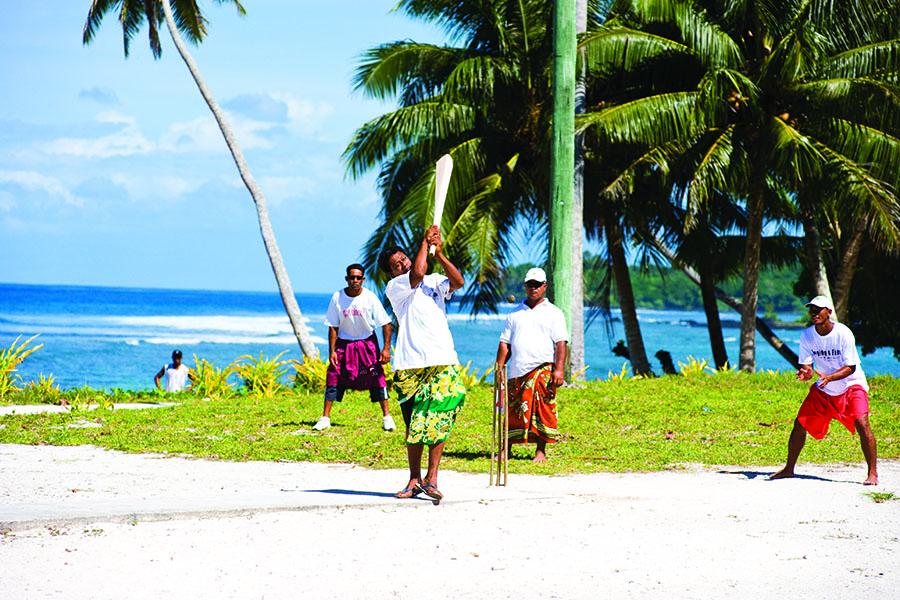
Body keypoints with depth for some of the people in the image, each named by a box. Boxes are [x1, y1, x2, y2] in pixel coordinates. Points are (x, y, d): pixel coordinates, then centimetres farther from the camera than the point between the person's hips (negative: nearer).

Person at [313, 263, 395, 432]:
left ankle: (386, 417, 1)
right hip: (344, 342, 1)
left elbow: (386, 324, -9)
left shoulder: (370, 298, -14)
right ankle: (325, 418, 0)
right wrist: (332, 351, -10)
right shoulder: (337, 298, -11)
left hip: (367, 342, -1)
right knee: (333, 377, -6)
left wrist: (386, 348, -16)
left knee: (377, 377, -8)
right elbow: (333, 327, -5)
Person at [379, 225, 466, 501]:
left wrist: (439, 253, -7)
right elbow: (417, 274, -14)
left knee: (438, 423, -7)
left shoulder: (434, 282, 17)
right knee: (414, 425, 1)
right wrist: (425, 242, -3)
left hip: (443, 362, 2)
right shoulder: (395, 288, 3)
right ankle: (415, 479, 10)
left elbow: (458, 282, -1)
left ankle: (431, 478, -5)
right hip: (411, 365, -2)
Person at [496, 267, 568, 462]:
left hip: (542, 369, -3)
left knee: (542, 411, -8)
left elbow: (561, 343, 0)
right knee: (511, 410, 3)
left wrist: (559, 369, -12)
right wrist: (499, 368, 7)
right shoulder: (515, 314, 18)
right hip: (517, 371, 3)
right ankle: (506, 449, 12)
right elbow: (505, 343, 17)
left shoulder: (553, 313, 8)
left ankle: (541, 451, -3)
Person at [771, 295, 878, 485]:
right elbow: (807, 366, -7)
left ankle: (872, 473, -17)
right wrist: (805, 373, -32)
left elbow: (851, 367, -21)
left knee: (861, 423, -23)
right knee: (800, 423, 0)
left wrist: (829, 377, -37)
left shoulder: (843, 333, -21)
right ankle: (789, 469, 16)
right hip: (823, 390, 5)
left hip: (851, 386, -5)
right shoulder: (807, 335, -8)